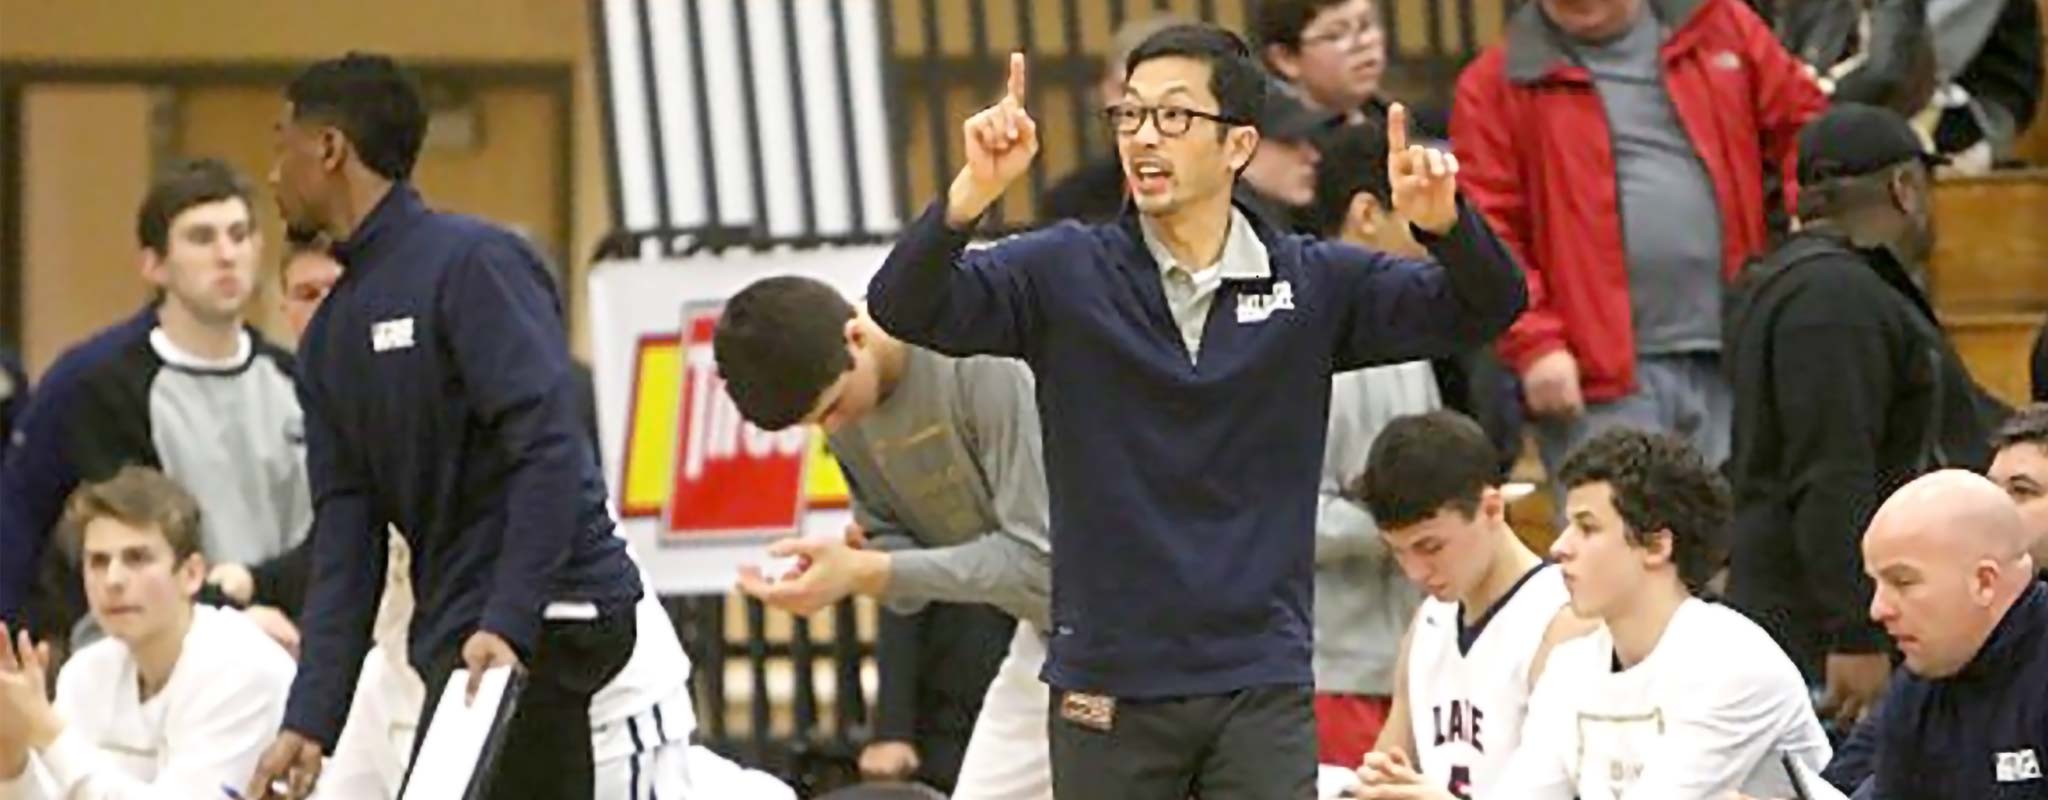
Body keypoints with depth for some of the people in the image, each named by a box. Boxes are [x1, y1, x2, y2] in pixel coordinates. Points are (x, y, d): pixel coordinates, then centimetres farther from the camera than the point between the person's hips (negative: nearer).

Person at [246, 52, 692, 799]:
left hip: (563, 640, -9)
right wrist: (311, 717, 2)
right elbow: (346, 534, 11)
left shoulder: (473, 262, -9)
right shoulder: (331, 334, 15)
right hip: (451, 654, 9)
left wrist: (508, 625, -25)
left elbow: (551, 451, -18)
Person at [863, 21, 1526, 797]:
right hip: (1108, 688, 0)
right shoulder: (1063, 273, -1)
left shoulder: (1311, 283, 3)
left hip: (1262, 686, 0)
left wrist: (1444, 222, -24)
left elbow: (1482, 309, -1)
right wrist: (973, 192, -31)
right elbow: (903, 307, -12)